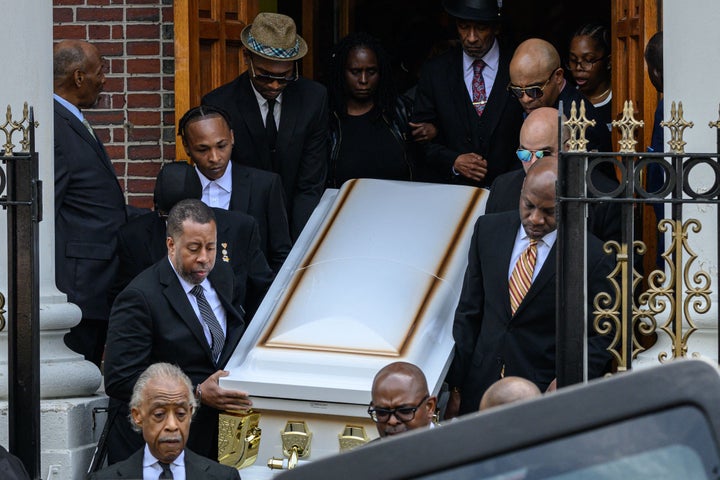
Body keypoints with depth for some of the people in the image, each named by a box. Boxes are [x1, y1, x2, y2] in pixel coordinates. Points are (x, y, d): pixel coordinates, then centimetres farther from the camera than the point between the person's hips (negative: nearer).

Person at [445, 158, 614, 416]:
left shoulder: (591, 255, -9)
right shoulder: (489, 229, 3)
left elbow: (598, 338, -3)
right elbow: (468, 313, 6)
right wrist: (456, 389, 3)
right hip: (480, 389, 3)